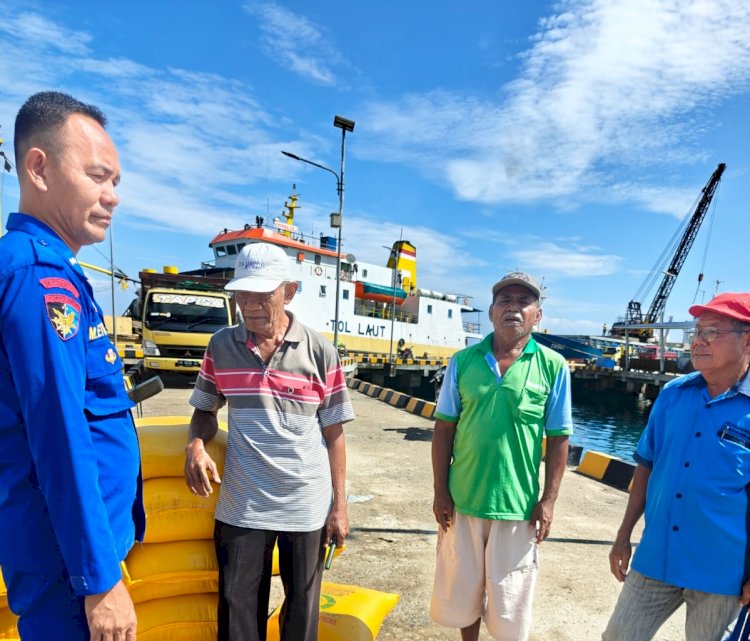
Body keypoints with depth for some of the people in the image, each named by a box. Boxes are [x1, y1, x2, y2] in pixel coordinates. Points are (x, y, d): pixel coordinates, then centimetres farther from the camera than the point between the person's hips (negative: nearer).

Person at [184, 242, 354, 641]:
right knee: (238, 608, 15)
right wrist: (195, 445, -11)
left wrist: (339, 506, -2)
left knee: (302, 608, 17)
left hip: (308, 507, -1)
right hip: (241, 506, 2)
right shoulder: (221, 346, -1)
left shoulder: (321, 352, -8)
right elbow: (205, 409, 11)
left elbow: (333, 434, -3)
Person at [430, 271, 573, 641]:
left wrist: (548, 501, -4)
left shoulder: (553, 367, -6)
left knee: (510, 599, 15)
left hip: (517, 503, -1)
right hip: (463, 499, 2)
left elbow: (558, 440, -1)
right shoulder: (463, 361, -3)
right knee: (462, 591, 20)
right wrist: (441, 492, -2)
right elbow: (443, 430, 0)